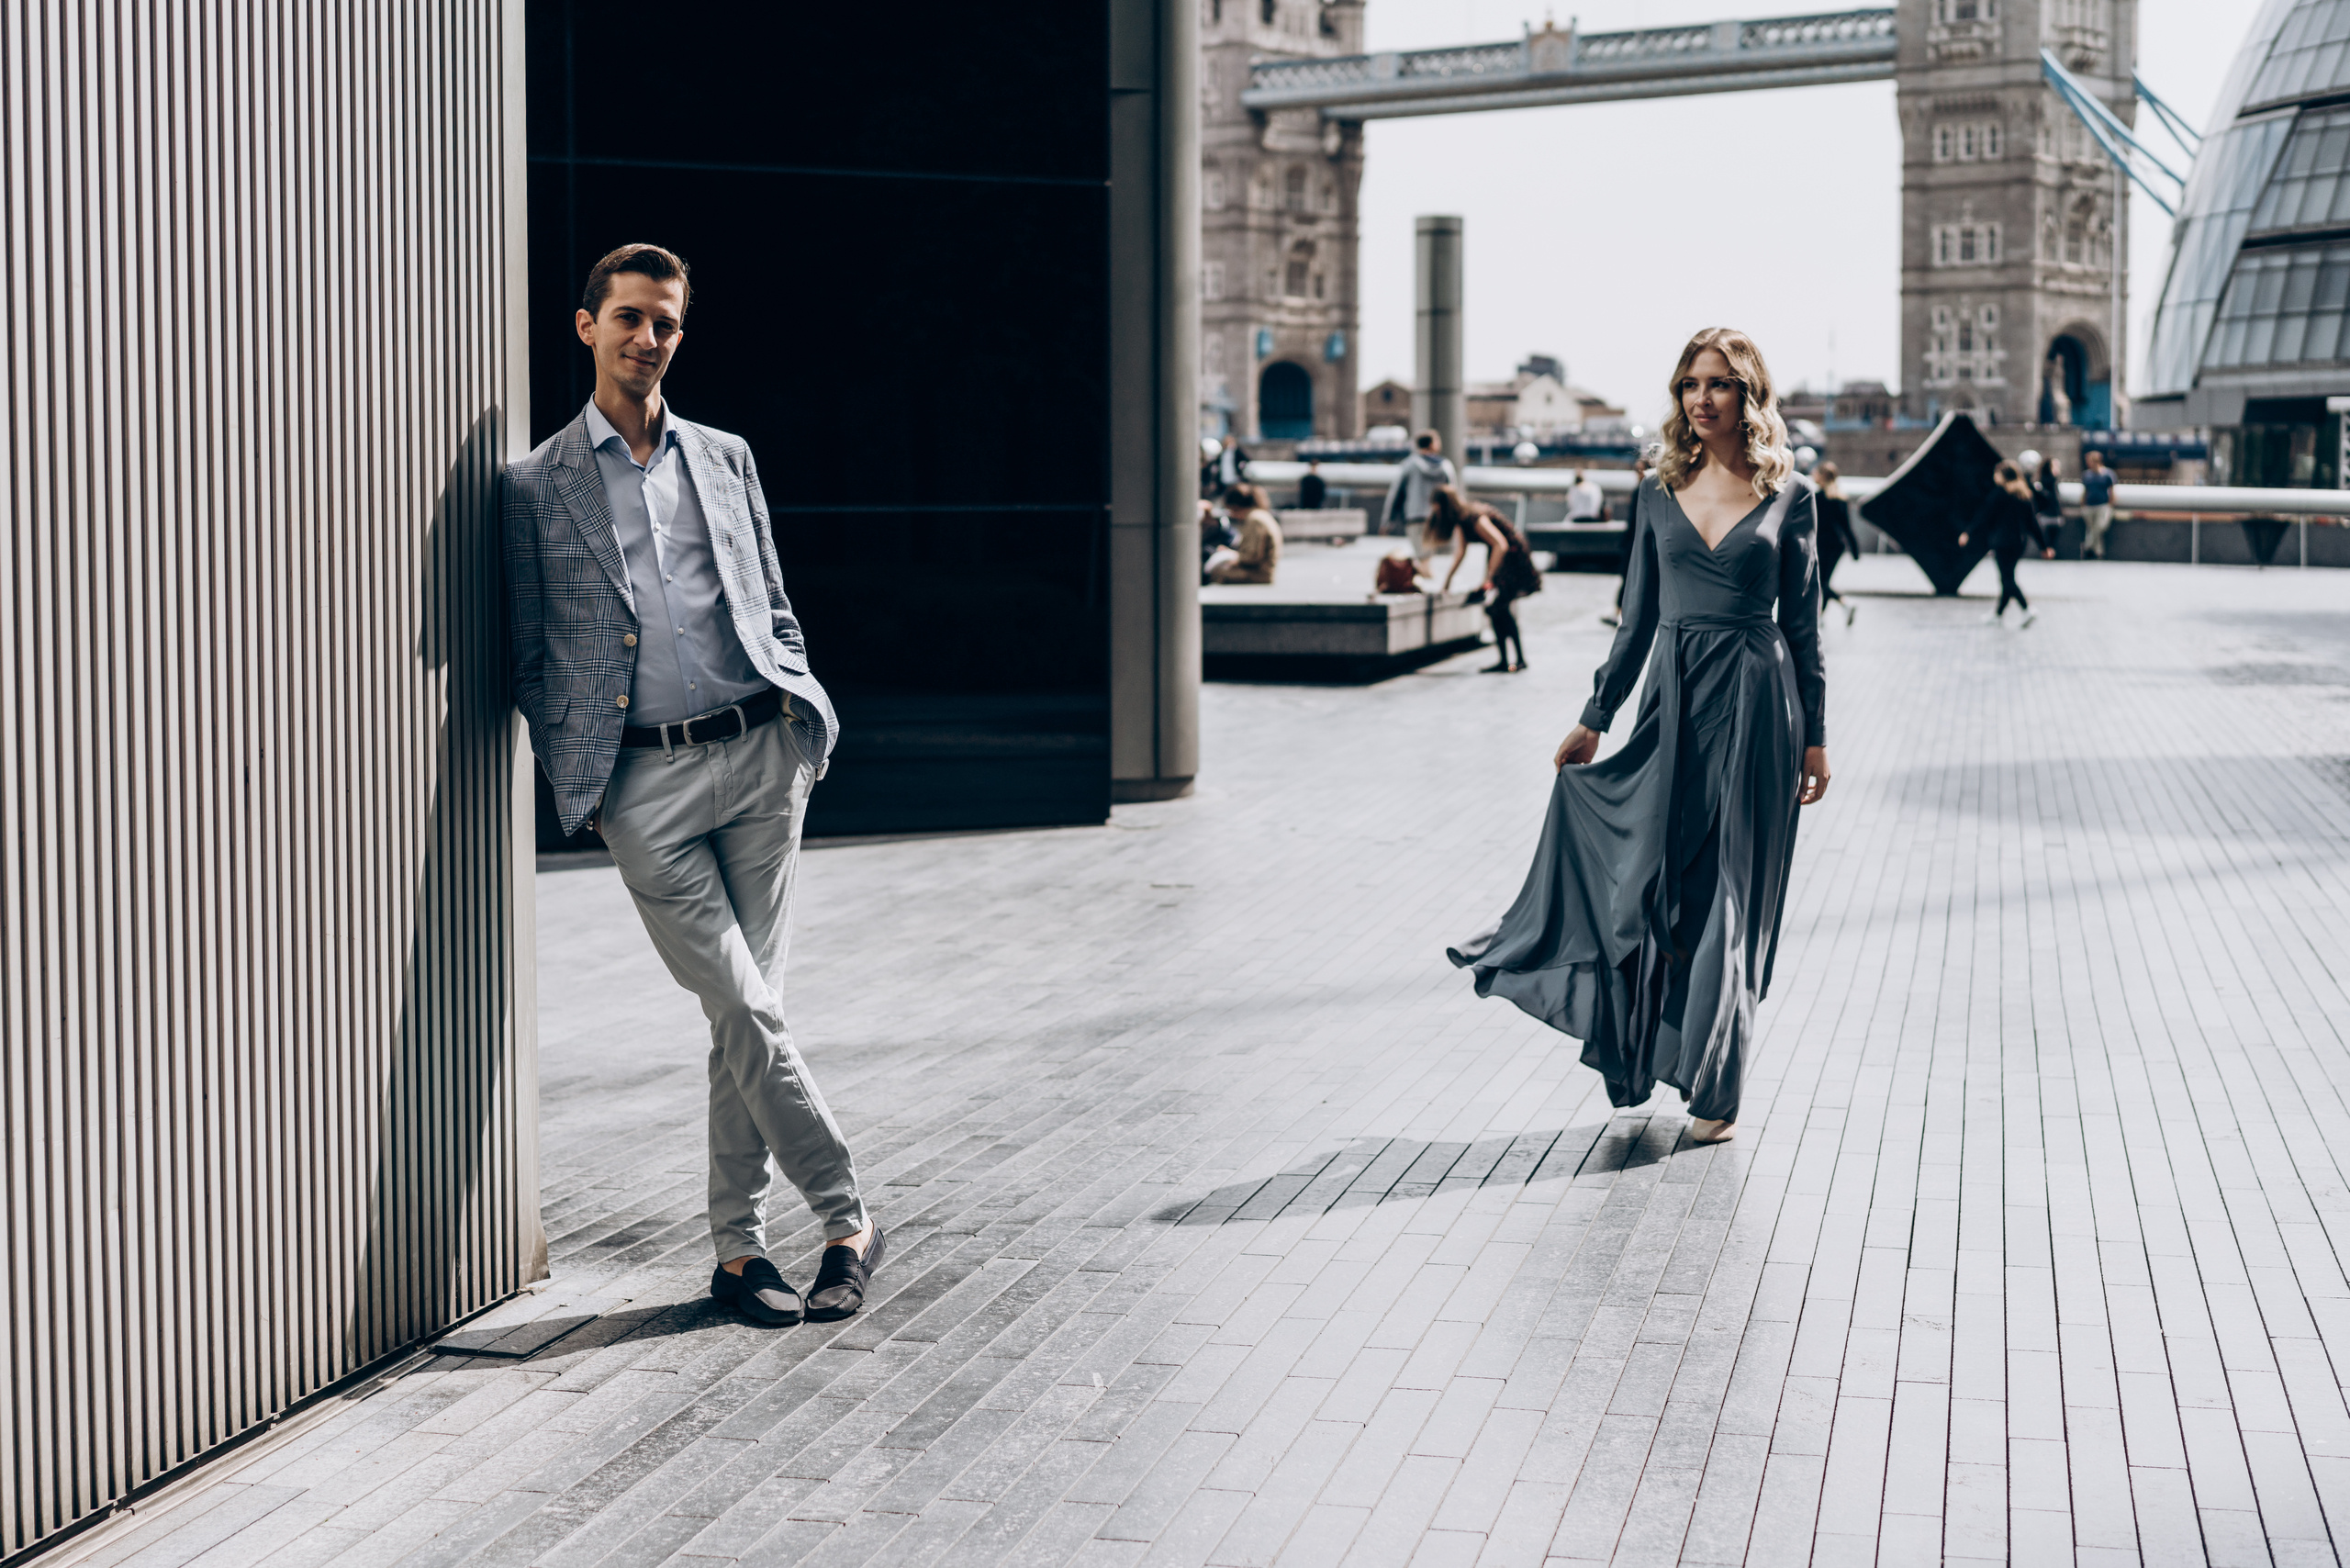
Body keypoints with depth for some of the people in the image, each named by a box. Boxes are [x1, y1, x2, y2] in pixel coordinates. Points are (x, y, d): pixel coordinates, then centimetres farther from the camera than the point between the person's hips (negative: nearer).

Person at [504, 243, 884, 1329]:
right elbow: (532, 658, 7)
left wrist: (808, 719, 6)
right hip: (644, 780, -3)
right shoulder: (537, 487, 6)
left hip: (759, 753, 3)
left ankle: (738, 1249, 13)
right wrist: (575, 782, -1)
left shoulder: (725, 458, 15)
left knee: (749, 1010, 4)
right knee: (743, 1012, -7)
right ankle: (848, 1219, 6)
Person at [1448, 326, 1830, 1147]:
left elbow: (1804, 625, 2)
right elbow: (1639, 617, 12)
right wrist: (1594, 717, 10)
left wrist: (1814, 738, 0)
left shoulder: (1789, 496, 0)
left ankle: (1714, 1092, 10)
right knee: (1646, 884, 1)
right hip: (1672, 698, 3)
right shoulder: (1661, 492, 8)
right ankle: (1640, 1059, 19)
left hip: (1753, 705, -3)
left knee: (1730, 896, 1)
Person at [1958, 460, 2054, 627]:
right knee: (2007, 578, 15)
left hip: (2002, 542, -7)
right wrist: (2044, 545, 14)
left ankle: (2027, 610, -22)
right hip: (2018, 542, 7)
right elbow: (2032, 522, 11)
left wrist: (1968, 533, 2)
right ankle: (1998, 613, 24)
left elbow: (1984, 517, -7)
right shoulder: (2024, 495, 10)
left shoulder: (1999, 494, -9)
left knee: (2007, 579, -7)